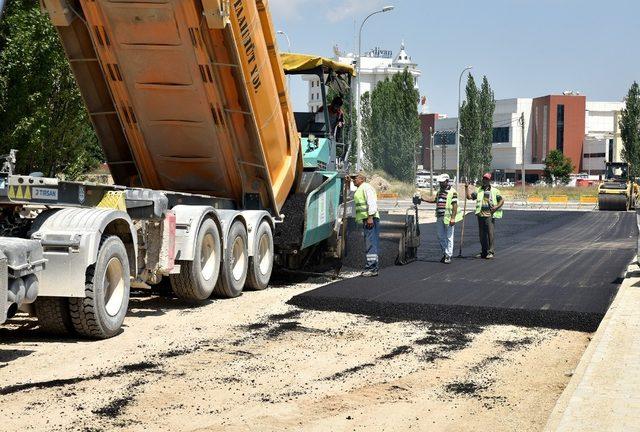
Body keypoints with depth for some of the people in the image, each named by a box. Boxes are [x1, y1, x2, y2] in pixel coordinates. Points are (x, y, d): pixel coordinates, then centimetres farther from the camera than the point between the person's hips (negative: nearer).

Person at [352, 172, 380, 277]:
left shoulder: (366, 187, -7)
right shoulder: (359, 190, 25)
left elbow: (372, 202, -18)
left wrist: (370, 217, -24)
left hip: (370, 219, -11)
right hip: (365, 220, 11)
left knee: (371, 243, -13)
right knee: (369, 244, 11)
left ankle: (372, 268, -17)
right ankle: (372, 267, 15)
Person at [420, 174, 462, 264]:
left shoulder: (452, 192, -9)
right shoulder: (439, 191, 15)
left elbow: (455, 205, -13)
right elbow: (434, 199, 22)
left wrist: (453, 218, -18)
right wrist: (423, 199, 11)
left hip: (448, 218, -8)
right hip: (439, 217, 8)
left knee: (449, 237, -1)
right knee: (440, 237, 11)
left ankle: (448, 256, 3)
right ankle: (444, 253, 23)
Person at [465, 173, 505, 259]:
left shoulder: (494, 191, 5)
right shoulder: (479, 191, 14)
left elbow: (502, 200, 7)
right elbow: (469, 196, 9)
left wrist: (497, 207, -9)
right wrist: (466, 187, 0)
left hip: (490, 215, -4)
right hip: (480, 215, 4)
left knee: (490, 233, -10)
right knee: (482, 235, 7)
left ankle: (491, 252, -7)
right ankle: (484, 252, 15)